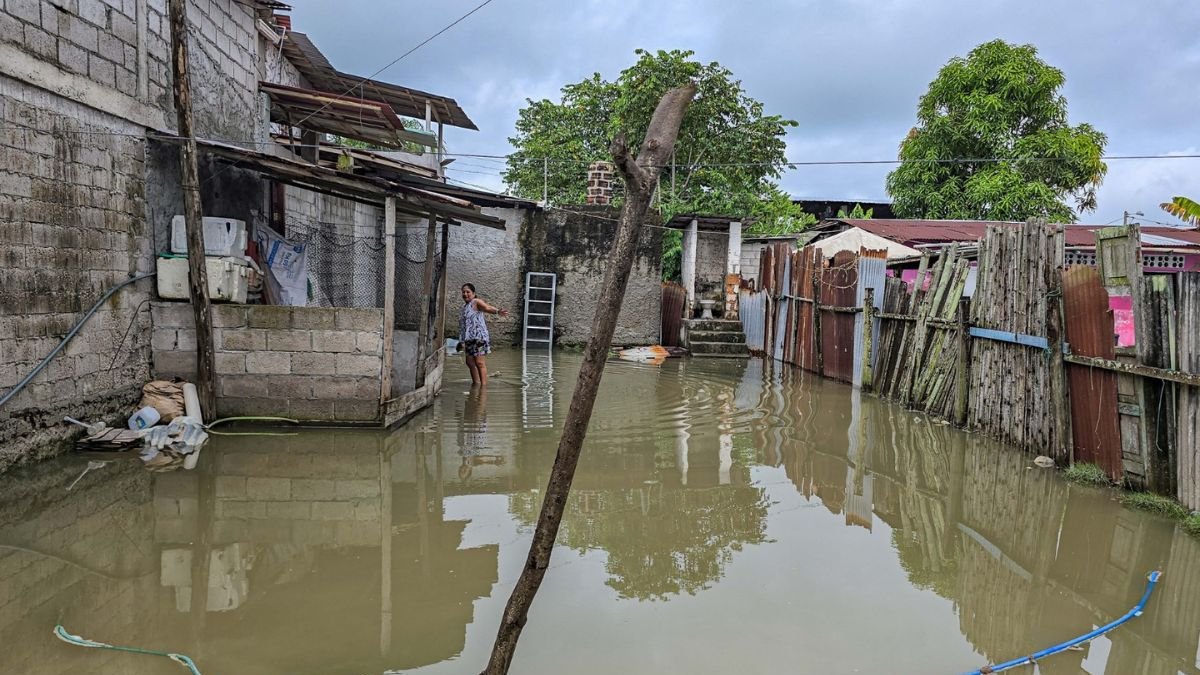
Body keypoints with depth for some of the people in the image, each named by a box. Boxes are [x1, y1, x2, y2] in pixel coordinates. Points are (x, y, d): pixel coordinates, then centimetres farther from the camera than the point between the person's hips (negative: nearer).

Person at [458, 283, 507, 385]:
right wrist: (462, 341, 29)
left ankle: (484, 385, -11)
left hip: (478, 337, -9)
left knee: (479, 362, -11)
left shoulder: (476, 302, -7)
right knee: (470, 362, 13)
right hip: (469, 338, 9)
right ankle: (476, 383, 24)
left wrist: (497, 311, -49)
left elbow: (487, 308, -28)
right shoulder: (465, 306, 20)